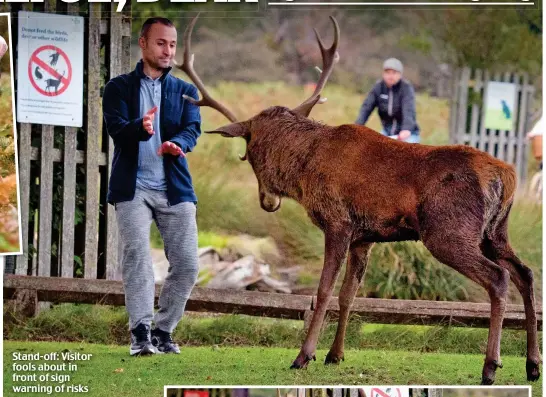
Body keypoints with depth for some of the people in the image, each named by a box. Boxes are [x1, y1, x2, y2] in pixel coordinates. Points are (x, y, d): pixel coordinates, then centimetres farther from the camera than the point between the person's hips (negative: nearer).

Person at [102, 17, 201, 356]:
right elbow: (116, 128, -10)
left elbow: (193, 129, -3)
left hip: (175, 188, 3)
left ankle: (163, 332, 11)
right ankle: (141, 333, -19)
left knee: (187, 264, -3)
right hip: (133, 187, -3)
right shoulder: (119, 88, 6)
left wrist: (177, 144, -28)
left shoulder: (186, 91, 14)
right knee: (137, 257, -16)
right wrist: (140, 128, -34)